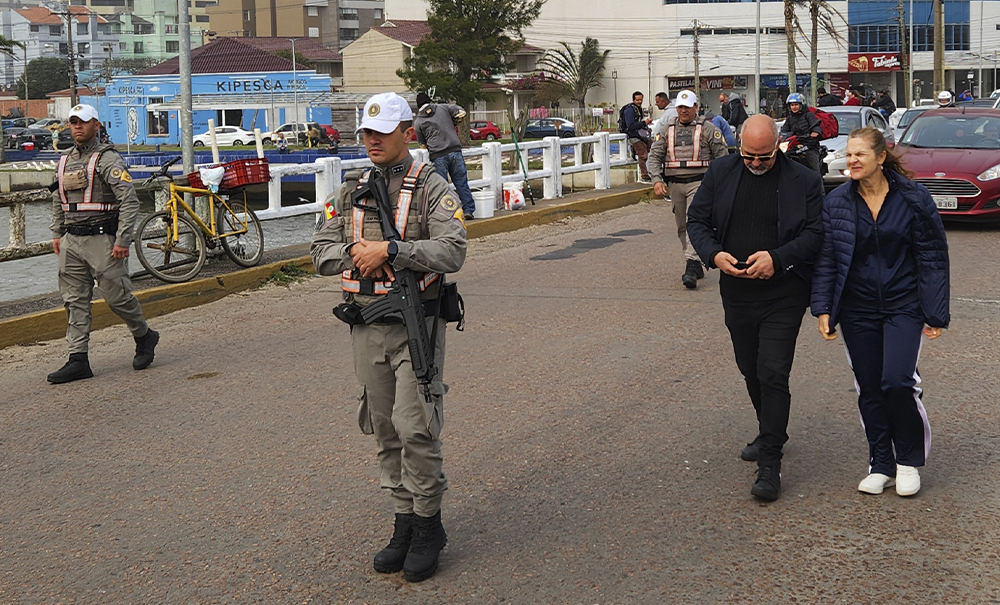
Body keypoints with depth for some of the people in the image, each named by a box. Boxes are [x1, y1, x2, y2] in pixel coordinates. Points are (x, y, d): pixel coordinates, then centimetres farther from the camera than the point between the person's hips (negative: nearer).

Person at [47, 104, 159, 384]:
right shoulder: (65, 160, 14)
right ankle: (78, 359, 5)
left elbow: (130, 201, -15)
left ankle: (144, 337, 22)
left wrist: (122, 240, -19)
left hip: (102, 239, -7)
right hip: (71, 241, 7)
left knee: (116, 295, -2)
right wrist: (56, 233, 20)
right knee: (75, 301, 3)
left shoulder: (108, 159, -8)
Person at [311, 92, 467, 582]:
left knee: (414, 427, -9)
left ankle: (428, 526, 6)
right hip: (366, 326, 5)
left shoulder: (432, 188, -4)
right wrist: (355, 255, -10)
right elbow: (321, 251, 10)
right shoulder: (350, 191, 12)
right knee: (385, 430, 10)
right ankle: (404, 522, 21)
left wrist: (389, 250, -21)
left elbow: (452, 252, -16)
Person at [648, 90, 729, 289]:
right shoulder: (668, 129, 12)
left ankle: (691, 266, -23)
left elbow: (722, 156, 4)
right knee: (682, 226, 9)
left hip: (699, 182, -5)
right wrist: (657, 180, -3)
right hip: (675, 184, 5)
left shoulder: (707, 128, 3)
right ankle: (695, 266, 20)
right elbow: (655, 155, 11)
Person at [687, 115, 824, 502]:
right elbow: (697, 220, 6)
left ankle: (769, 463, -5)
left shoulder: (804, 181, -5)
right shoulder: (721, 173, 3)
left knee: (773, 373, -10)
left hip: (783, 295, -4)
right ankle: (770, 432, 40)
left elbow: (815, 233, -7)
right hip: (736, 292, 4)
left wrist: (777, 258, -22)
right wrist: (714, 254, -13)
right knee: (750, 369, 17)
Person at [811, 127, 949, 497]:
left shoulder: (913, 199, -5)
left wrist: (935, 313, -4)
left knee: (897, 381, -14)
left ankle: (909, 460, 8)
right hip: (857, 310, 3)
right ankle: (881, 465, 21)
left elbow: (932, 258, -2)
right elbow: (826, 259, 5)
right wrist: (823, 308, -2)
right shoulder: (837, 202, 1)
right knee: (869, 390, 7)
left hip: (903, 306, -3)